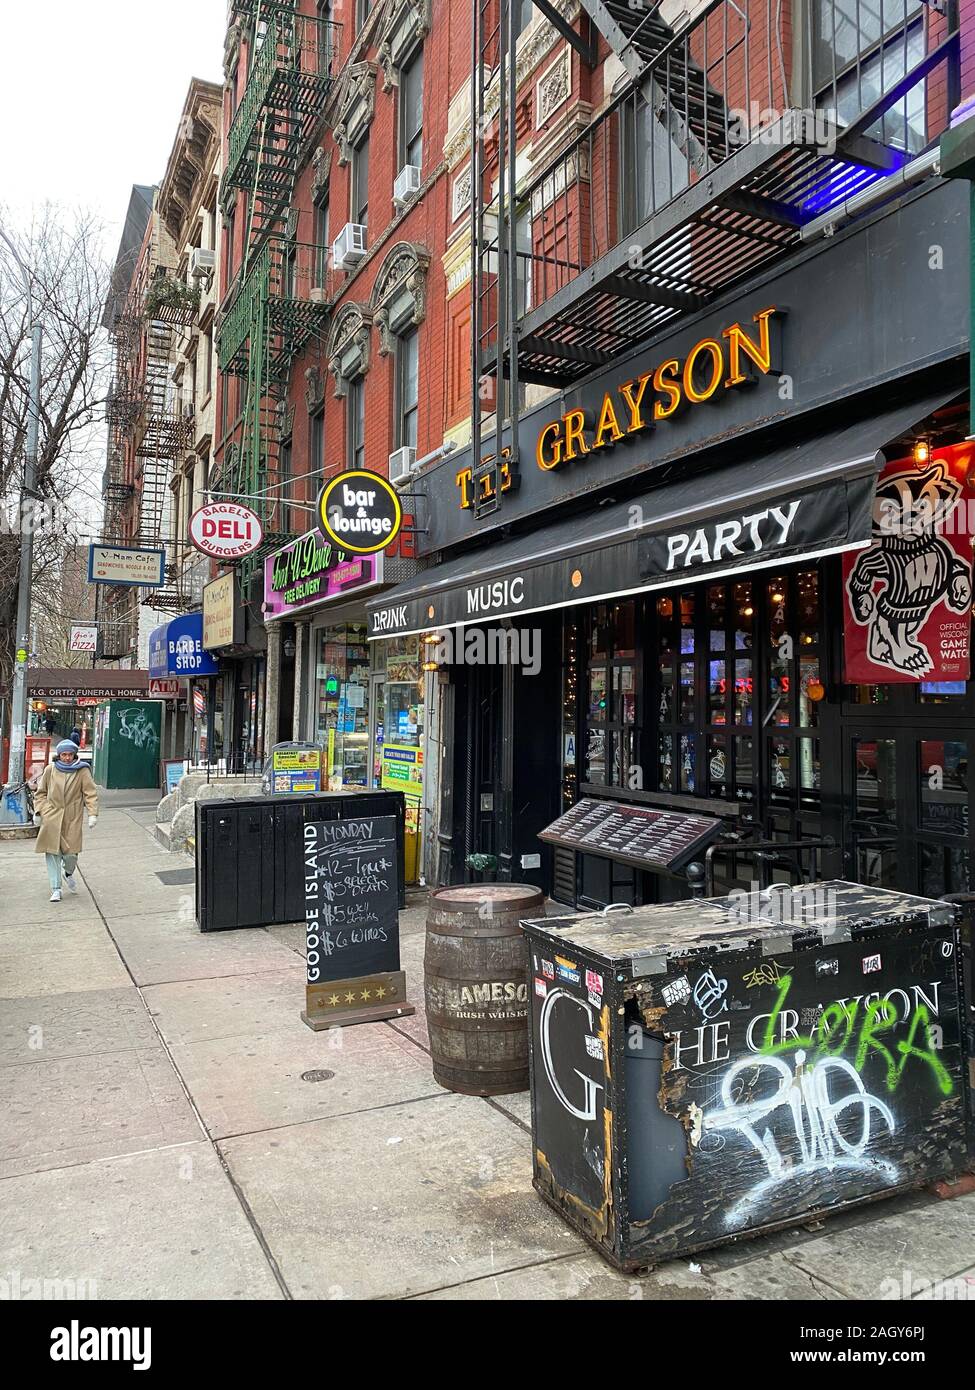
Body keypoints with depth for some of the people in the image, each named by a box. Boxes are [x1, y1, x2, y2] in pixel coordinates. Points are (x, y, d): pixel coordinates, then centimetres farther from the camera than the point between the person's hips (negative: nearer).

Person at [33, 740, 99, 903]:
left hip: (73, 818, -1)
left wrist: (92, 814, -10)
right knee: (53, 852, 0)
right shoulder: (50, 770, 5)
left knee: (71, 853, -5)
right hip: (52, 817, 2)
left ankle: (69, 874, 30)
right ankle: (56, 889, 9)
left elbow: (91, 794, -2)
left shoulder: (82, 771, -1)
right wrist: (38, 811, 6)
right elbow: (41, 792, 15)